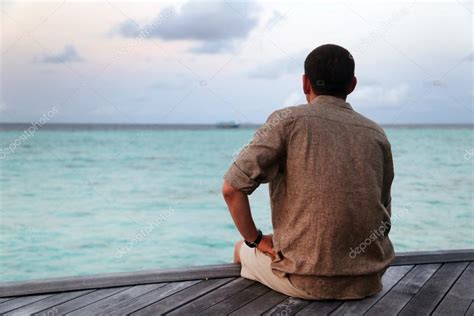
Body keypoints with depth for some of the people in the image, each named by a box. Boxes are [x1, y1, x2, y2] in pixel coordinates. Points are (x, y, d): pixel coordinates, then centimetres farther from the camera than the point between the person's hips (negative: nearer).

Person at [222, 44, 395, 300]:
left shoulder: (288, 120, -6)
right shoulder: (377, 134, 6)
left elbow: (231, 188, -13)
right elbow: (384, 214, 13)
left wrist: (255, 240, 2)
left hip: (306, 281, -4)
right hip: (369, 283, 5)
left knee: (243, 251, 27)